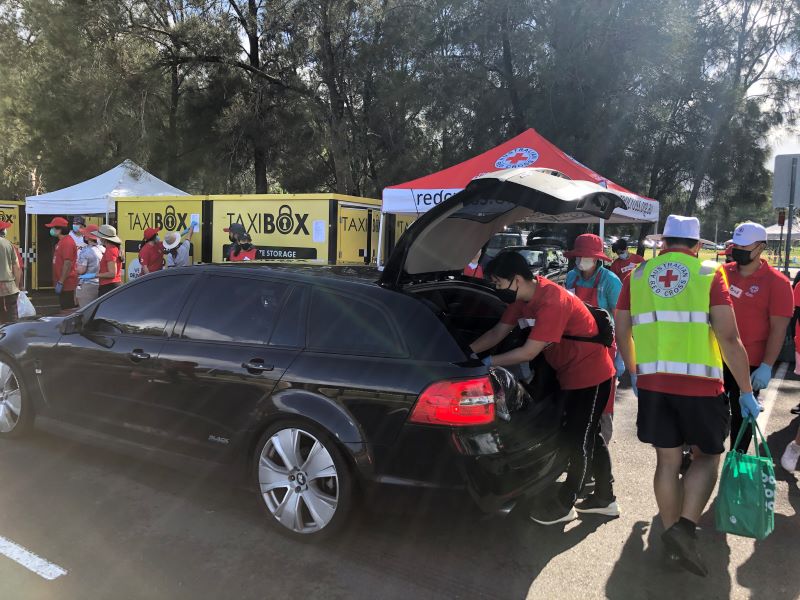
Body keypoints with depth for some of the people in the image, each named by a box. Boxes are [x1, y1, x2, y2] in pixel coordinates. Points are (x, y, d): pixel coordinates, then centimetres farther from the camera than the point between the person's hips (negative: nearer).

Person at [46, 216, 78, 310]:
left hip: (67, 284, -10)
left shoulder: (67, 242, -15)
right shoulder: (61, 241, 17)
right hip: (64, 284, 10)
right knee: (65, 309, 14)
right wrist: (58, 282, 20)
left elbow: (67, 264, -22)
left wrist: (60, 282, -22)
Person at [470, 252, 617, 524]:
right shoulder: (524, 296, -3)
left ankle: (565, 506, 15)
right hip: (571, 374, 9)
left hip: (590, 375, -9)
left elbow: (529, 352, -31)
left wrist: (487, 363, -24)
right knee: (589, 436, 18)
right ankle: (605, 499, 32)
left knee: (578, 440, 2)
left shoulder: (552, 302, -31)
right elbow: (498, 332, 3)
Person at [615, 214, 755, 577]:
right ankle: (685, 527, -1)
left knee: (668, 460, 15)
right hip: (700, 383, -3)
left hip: (652, 383, 3)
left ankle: (672, 533, 24)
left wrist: (633, 372, 24)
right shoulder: (710, 274, -2)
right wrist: (746, 391, -2)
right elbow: (729, 338, -9)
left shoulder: (638, 275, 8)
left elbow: (621, 333, 10)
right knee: (707, 456, 15)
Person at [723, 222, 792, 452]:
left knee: (742, 415, 9)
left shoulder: (776, 282, -11)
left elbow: (778, 329, -13)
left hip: (750, 364, -4)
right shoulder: (723, 272, 2)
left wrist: (767, 366, -16)